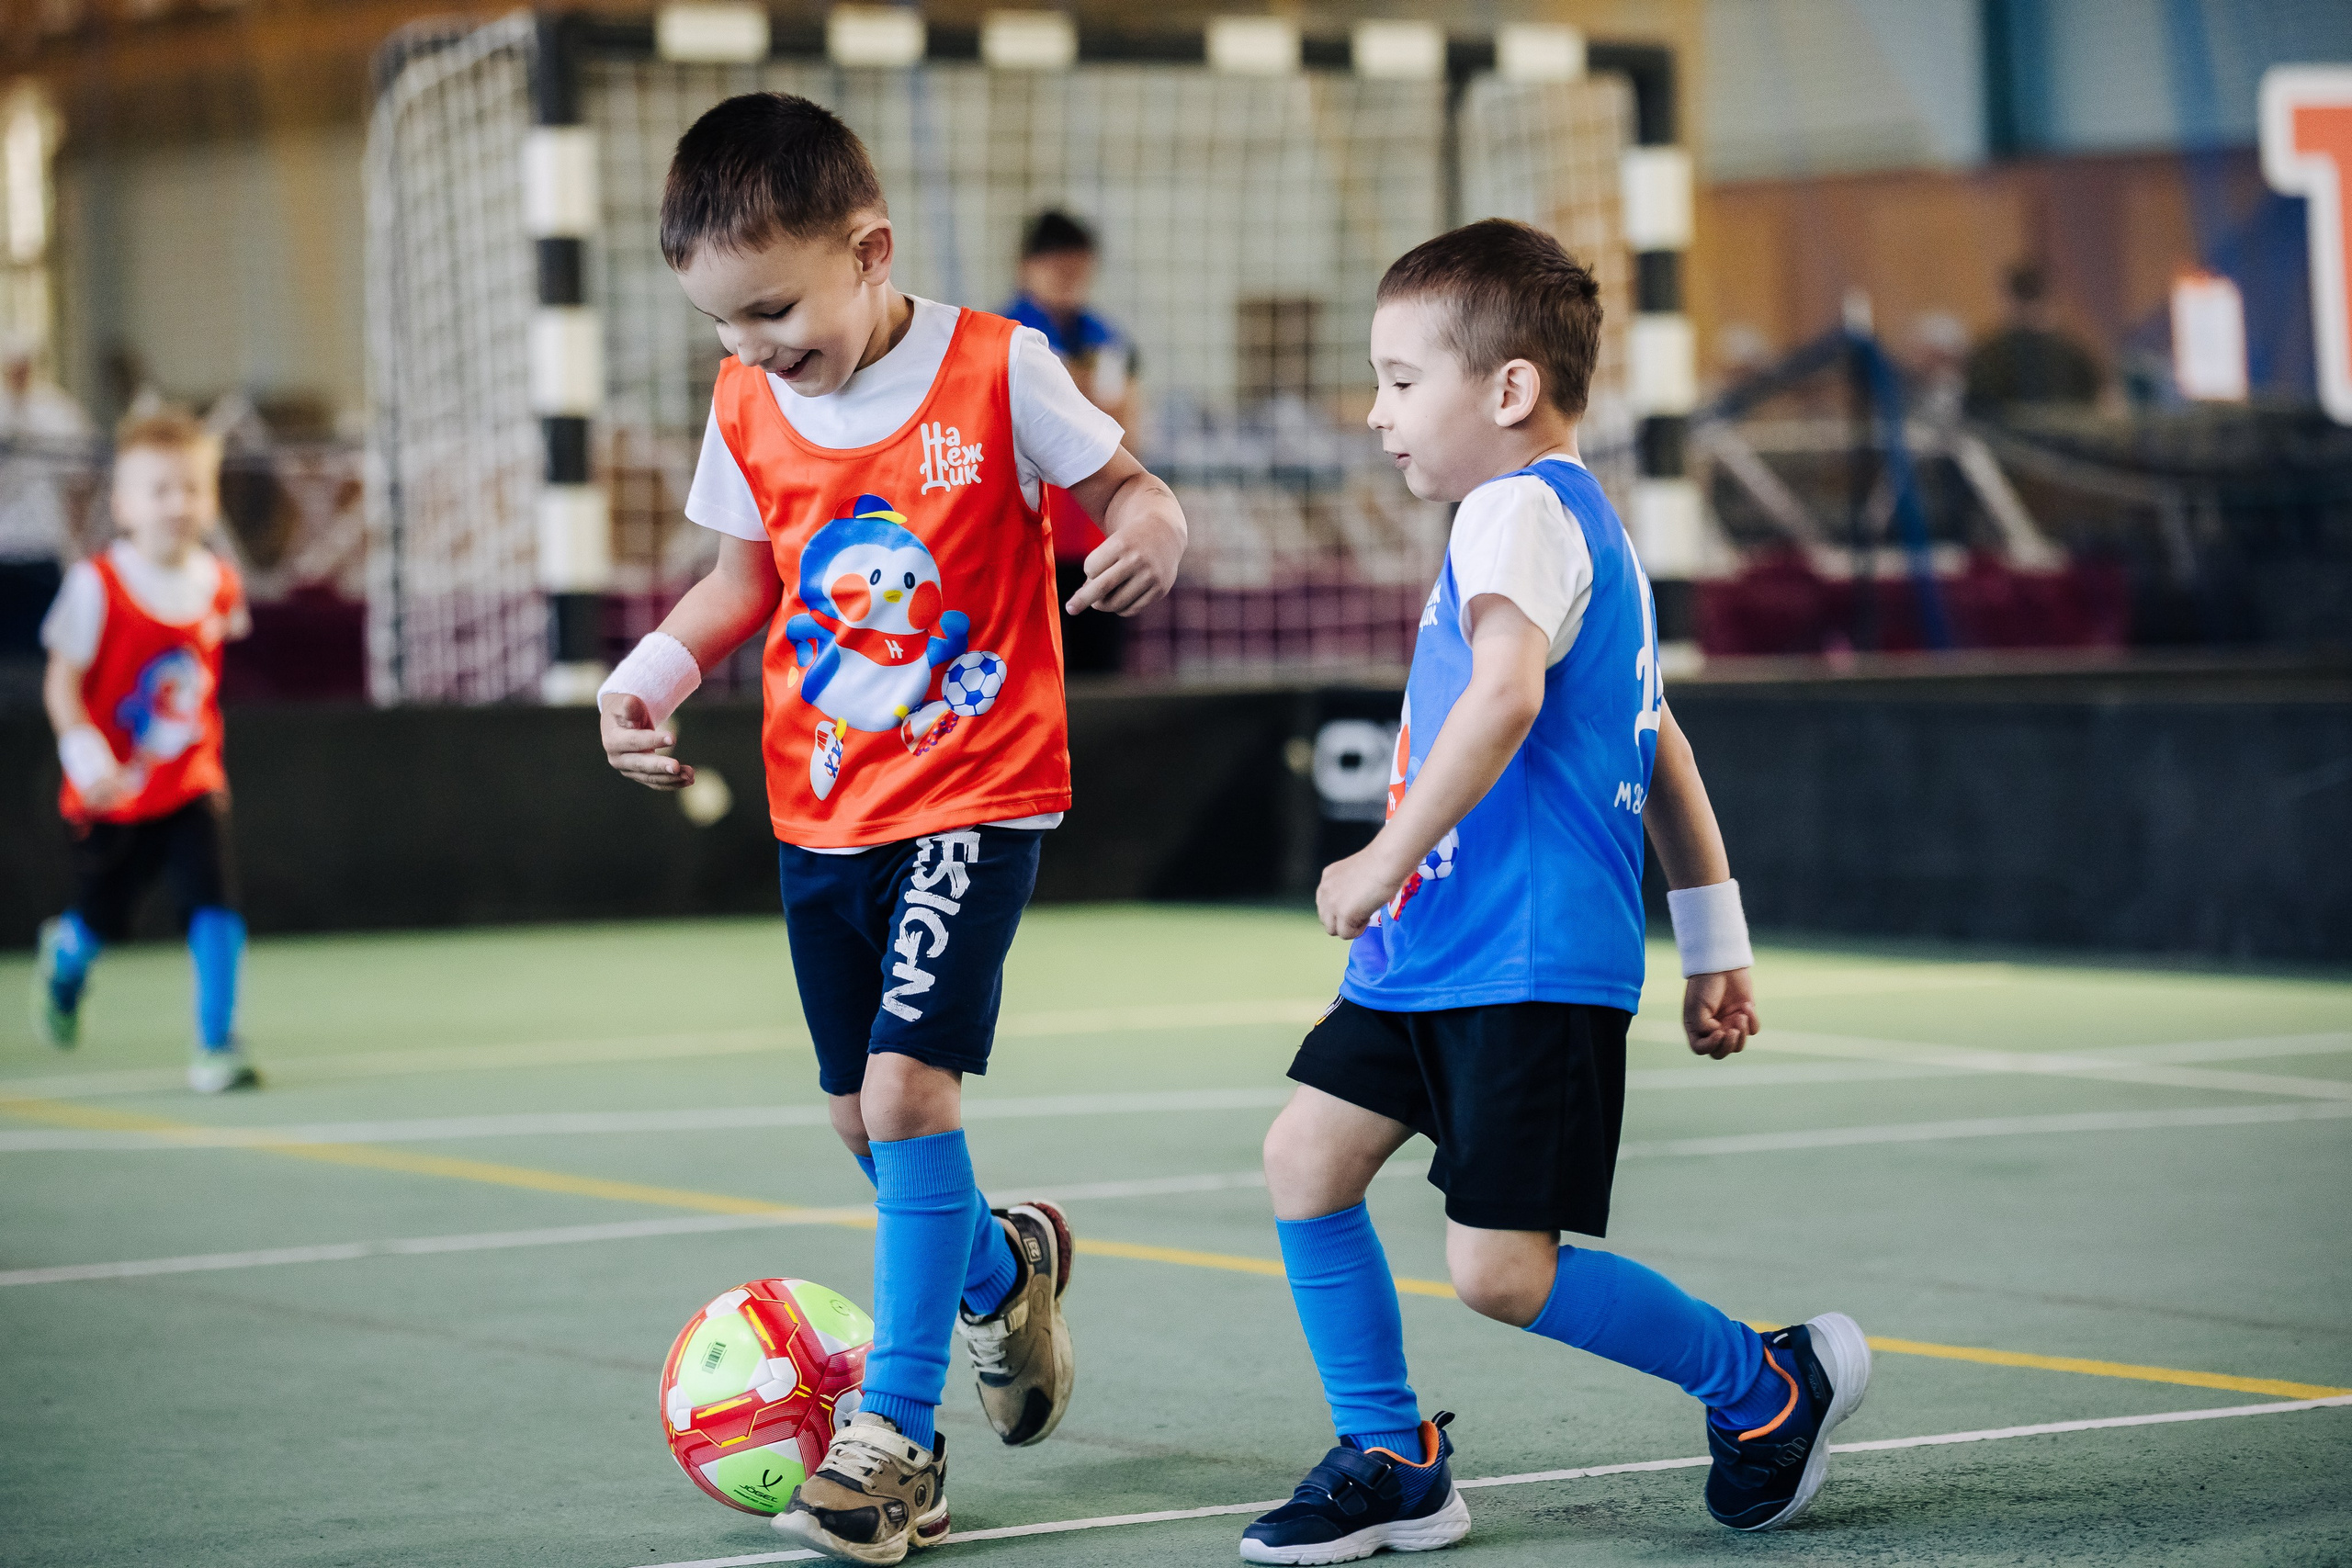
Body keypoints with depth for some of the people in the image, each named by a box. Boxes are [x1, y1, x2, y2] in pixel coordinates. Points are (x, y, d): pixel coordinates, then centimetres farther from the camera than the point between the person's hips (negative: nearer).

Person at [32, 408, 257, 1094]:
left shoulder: (220, 584, -3)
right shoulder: (97, 584, -17)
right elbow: (62, 681, -14)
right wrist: (84, 751, -26)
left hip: (192, 782, 2)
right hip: (115, 789, -2)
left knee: (213, 903, -15)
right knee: (101, 918, 13)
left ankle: (217, 1046, -7)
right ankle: (64, 956, 50)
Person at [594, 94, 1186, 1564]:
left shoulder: (995, 369, -11)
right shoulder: (747, 410, 2)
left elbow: (1125, 485, -2)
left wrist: (1152, 526, -25)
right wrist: (650, 677, -3)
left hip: (974, 794, -6)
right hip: (823, 811, 6)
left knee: (906, 1085, -17)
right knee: (864, 1115, 10)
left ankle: (897, 1433, -9)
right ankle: (1003, 1269, 41)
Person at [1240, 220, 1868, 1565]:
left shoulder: (1518, 509, -13)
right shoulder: (1586, 521, 19)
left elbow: (1506, 695, -30)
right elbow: (1657, 744, 24)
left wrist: (1386, 862, -23)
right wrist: (1714, 938, 27)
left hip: (1533, 964, -10)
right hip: (1445, 953, 10)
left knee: (1500, 1270, -9)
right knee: (1307, 1156, 7)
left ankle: (1773, 1387, 9)